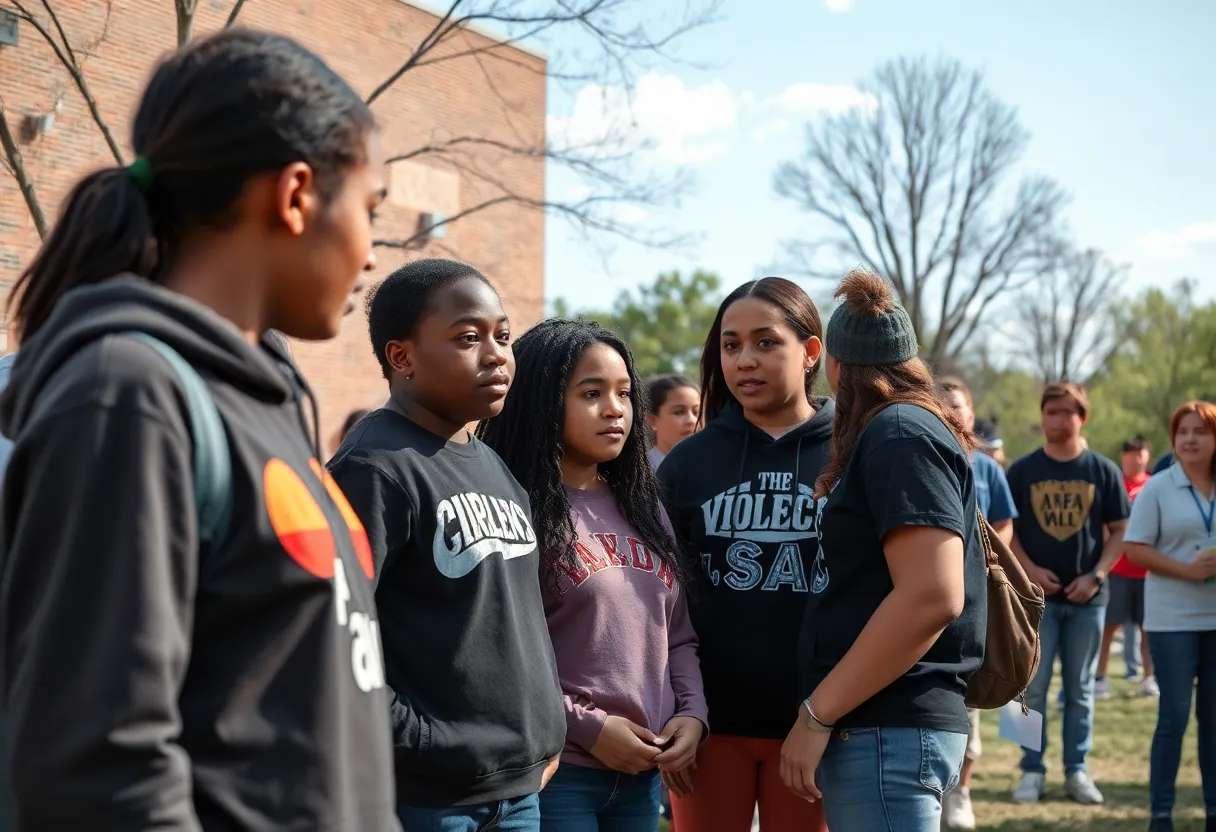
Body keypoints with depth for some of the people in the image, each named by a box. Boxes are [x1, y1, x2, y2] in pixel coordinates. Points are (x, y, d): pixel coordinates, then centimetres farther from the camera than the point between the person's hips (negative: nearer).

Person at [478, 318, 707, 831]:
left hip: (642, 772, 7)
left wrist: (692, 712, -1)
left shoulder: (642, 508, 13)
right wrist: (586, 726, -16)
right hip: (552, 770, -6)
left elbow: (678, 635, 14)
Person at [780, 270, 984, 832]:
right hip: (874, 726, 9)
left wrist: (817, 716, -20)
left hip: (888, 731, -9)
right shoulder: (888, 434, 16)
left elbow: (933, 596, -22)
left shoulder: (900, 433, -12)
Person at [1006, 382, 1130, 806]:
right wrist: (1030, 569, -10)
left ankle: (1076, 771, 17)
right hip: (1036, 595, 0)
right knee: (1033, 687, 1)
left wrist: (1096, 575, -8)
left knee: (1080, 689, 8)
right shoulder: (1022, 470, 1)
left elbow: (1120, 531, 4)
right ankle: (1032, 770, 8)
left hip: (1087, 596, 1)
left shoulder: (1103, 470, 2)